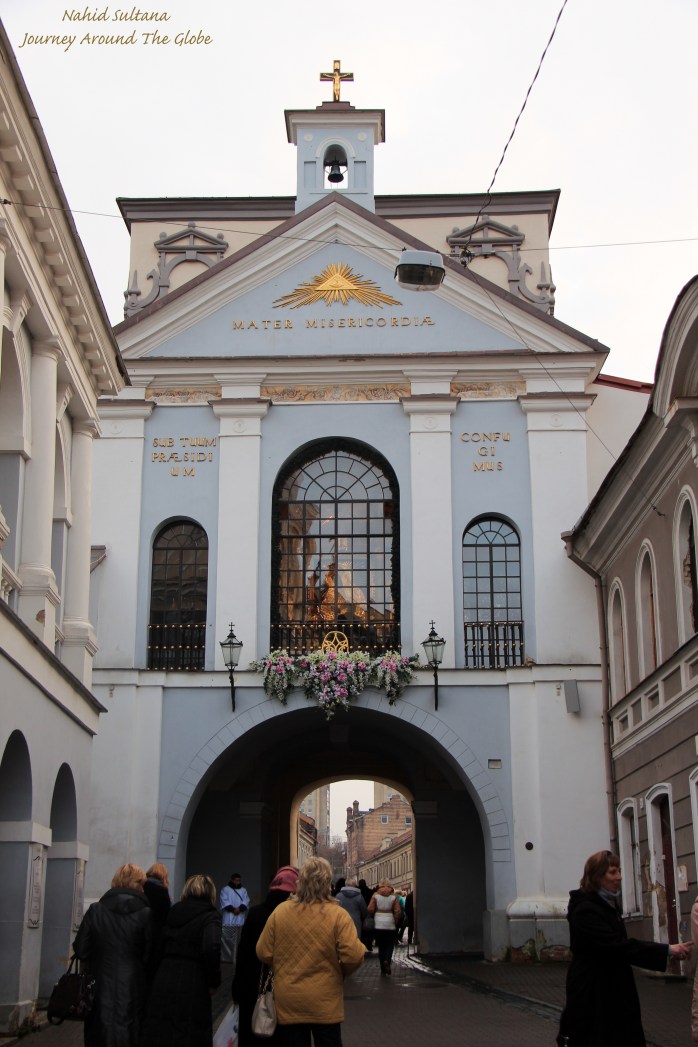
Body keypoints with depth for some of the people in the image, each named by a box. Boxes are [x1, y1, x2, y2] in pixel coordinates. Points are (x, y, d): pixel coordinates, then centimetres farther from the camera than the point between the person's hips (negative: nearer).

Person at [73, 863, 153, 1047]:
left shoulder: (95, 910, -2)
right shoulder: (146, 914, -9)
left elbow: (80, 949, -1)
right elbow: (150, 955, -10)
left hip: (100, 988, 2)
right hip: (132, 990, -2)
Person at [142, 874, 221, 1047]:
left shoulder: (172, 913, 16)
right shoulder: (210, 916, -3)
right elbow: (211, 949, -19)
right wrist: (213, 982, -7)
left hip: (161, 983, 5)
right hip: (192, 990, -5)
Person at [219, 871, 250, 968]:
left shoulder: (243, 890, 17)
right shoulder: (226, 890, 6)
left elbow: (246, 901, 5)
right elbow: (224, 901, -5)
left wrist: (239, 908, -13)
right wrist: (232, 909, -16)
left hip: (240, 919, 3)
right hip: (229, 919, -3)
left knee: (238, 939, 1)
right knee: (227, 938, -10)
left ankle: (236, 957, 6)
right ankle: (226, 957, -6)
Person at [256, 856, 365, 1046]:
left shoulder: (280, 912, -7)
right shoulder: (337, 915, -13)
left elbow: (264, 953, -1)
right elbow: (354, 957, -19)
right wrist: (341, 972, 3)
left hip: (288, 1003, 2)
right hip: (325, 1003, -2)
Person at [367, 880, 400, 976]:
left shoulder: (375, 896, -1)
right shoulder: (393, 897, -1)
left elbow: (370, 909, -7)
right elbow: (397, 911, -7)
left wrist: (372, 917, 11)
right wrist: (396, 922, 6)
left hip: (378, 925, 1)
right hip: (390, 924, -1)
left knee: (381, 946, 9)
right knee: (390, 945, 9)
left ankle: (383, 968, 10)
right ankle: (387, 960, -18)